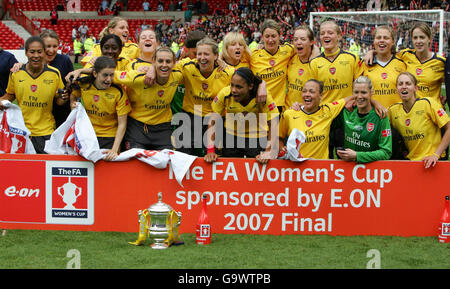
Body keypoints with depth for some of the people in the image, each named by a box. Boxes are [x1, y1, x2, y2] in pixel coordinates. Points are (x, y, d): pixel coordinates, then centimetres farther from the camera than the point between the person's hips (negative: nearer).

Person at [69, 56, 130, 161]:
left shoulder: (118, 92, -13)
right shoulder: (84, 85, -6)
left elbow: (122, 124, -10)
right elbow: (73, 95, 19)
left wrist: (114, 150, -19)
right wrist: (73, 103, -5)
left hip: (110, 139, -2)